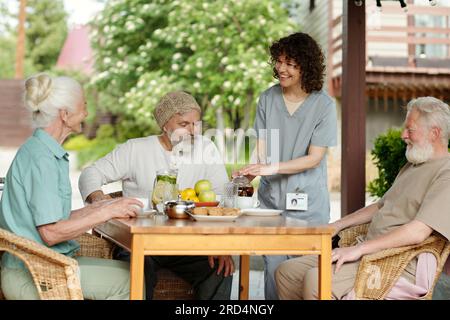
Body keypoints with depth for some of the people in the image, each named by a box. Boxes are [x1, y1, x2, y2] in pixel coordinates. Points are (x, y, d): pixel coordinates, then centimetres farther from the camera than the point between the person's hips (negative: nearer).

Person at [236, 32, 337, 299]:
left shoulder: (324, 105, -7)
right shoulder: (268, 99, 3)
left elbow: (314, 157, -10)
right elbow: (262, 147, 3)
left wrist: (273, 168, -22)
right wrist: (252, 172, -18)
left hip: (307, 202, -2)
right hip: (271, 197, 3)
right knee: (273, 267, 1)